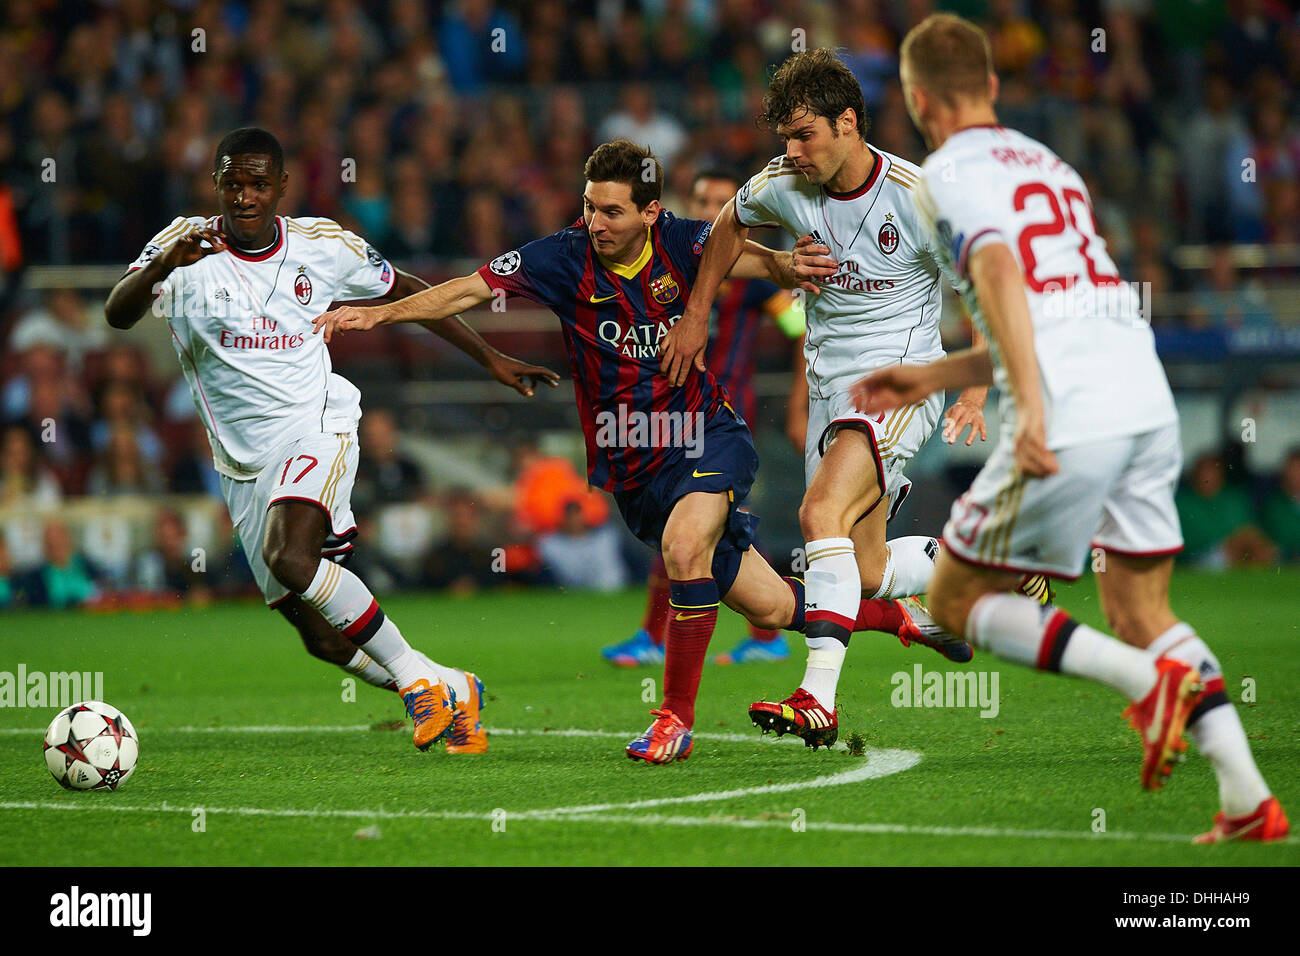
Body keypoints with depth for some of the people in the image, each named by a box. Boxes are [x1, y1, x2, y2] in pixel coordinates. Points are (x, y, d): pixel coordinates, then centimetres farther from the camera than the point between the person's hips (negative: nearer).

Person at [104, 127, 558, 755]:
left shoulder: (323, 246, -1)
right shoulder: (186, 245, -5)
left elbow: (408, 294, 15)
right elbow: (117, 314, -21)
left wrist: (493, 360, 15)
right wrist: (162, 266, -41)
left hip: (315, 427, -3)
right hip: (244, 463, 3)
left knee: (289, 557, -32)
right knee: (321, 638, 2)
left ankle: (418, 678, -20)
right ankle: (451, 692, 22)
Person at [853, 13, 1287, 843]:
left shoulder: (950, 171, 2)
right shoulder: (1048, 165, 26)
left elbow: (1001, 276, -17)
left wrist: (1031, 406, -26)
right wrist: (931, 379, 36)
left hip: (1070, 419, -7)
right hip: (1149, 399, 7)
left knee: (958, 601, 7)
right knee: (1141, 610, 16)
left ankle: (1146, 679, -12)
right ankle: (1248, 798, 2)